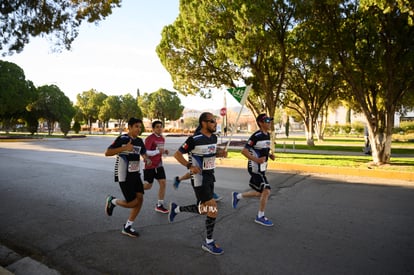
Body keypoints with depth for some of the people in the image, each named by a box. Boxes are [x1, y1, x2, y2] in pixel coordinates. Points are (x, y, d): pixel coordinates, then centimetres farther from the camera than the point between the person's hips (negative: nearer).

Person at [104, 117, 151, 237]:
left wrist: (147, 159, -4)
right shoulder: (122, 139, -13)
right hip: (124, 176, -7)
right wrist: (124, 148, -27)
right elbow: (107, 153, -17)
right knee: (133, 203, -7)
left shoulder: (139, 141, 7)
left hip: (136, 174, 7)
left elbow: (143, 153, 20)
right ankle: (112, 201, 21)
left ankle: (127, 227, 17)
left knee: (140, 199, 1)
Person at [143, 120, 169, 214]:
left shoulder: (162, 138, 9)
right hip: (150, 166, -7)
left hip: (159, 165, 7)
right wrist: (158, 151, -25)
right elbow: (146, 152, -21)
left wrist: (164, 151, 2)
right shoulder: (150, 138, -15)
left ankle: (159, 205, 10)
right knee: (148, 186, 1)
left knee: (163, 183, -1)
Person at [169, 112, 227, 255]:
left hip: (210, 176, 8)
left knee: (203, 209, 16)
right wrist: (190, 166, -25)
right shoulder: (194, 139, -18)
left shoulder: (214, 137, 5)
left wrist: (220, 153, -1)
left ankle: (176, 208, 39)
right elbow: (177, 154, -12)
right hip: (199, 178, -8)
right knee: (213, 209, -9)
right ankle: (208, 242, 12)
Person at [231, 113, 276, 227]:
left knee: (259, 193, 15)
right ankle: (260, 217, 8)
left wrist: (270, 155, 4)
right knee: (266, 190, -9)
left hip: (262, 168, 9)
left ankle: (237, 196, 34)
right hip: (255, 168, -9)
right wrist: (256, 160, -25)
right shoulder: (256, 136, -18)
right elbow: (244, 151, -18)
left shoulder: (268, 135, 9)